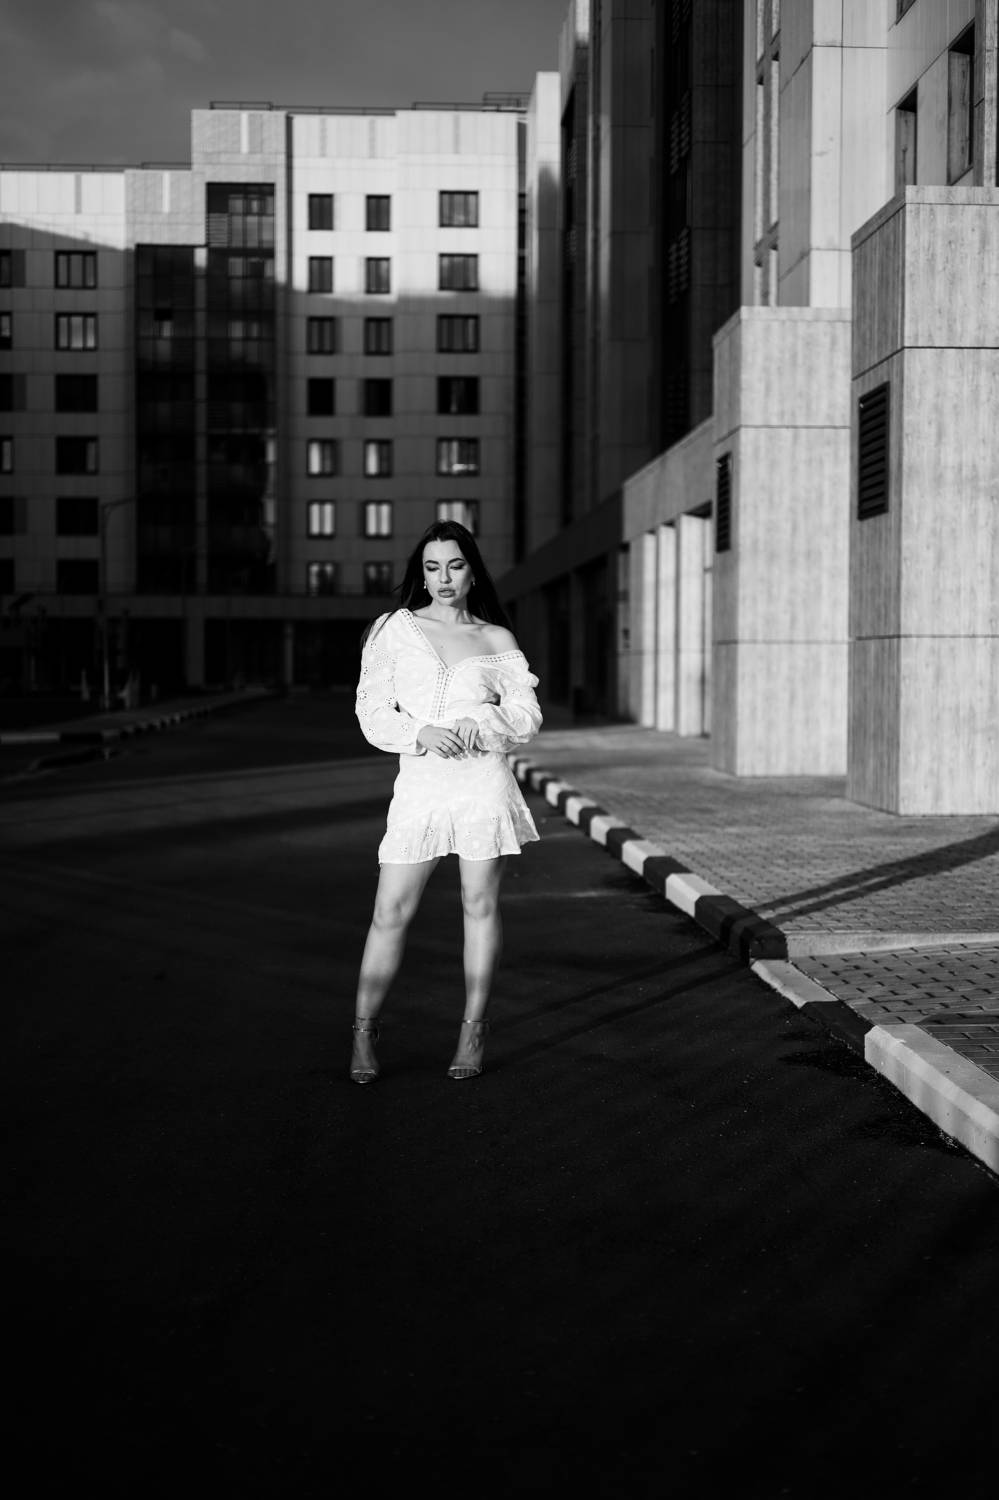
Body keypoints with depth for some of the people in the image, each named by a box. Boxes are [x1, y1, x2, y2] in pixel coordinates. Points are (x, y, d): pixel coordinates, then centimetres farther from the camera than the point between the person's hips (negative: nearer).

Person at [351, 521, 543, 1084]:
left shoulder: (497, 639, 9)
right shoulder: (397, 629, 7)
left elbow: (528, 716, 3)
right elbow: (373, 714, 3)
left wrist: (477, 725, -15)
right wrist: (422, 733, -15)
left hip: (484, 779, 0)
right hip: (419, 783, 0)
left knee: (481, 904, 5)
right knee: (391, 911, -1)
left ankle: (473, 1032, 16)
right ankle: (364, 1032, 11)